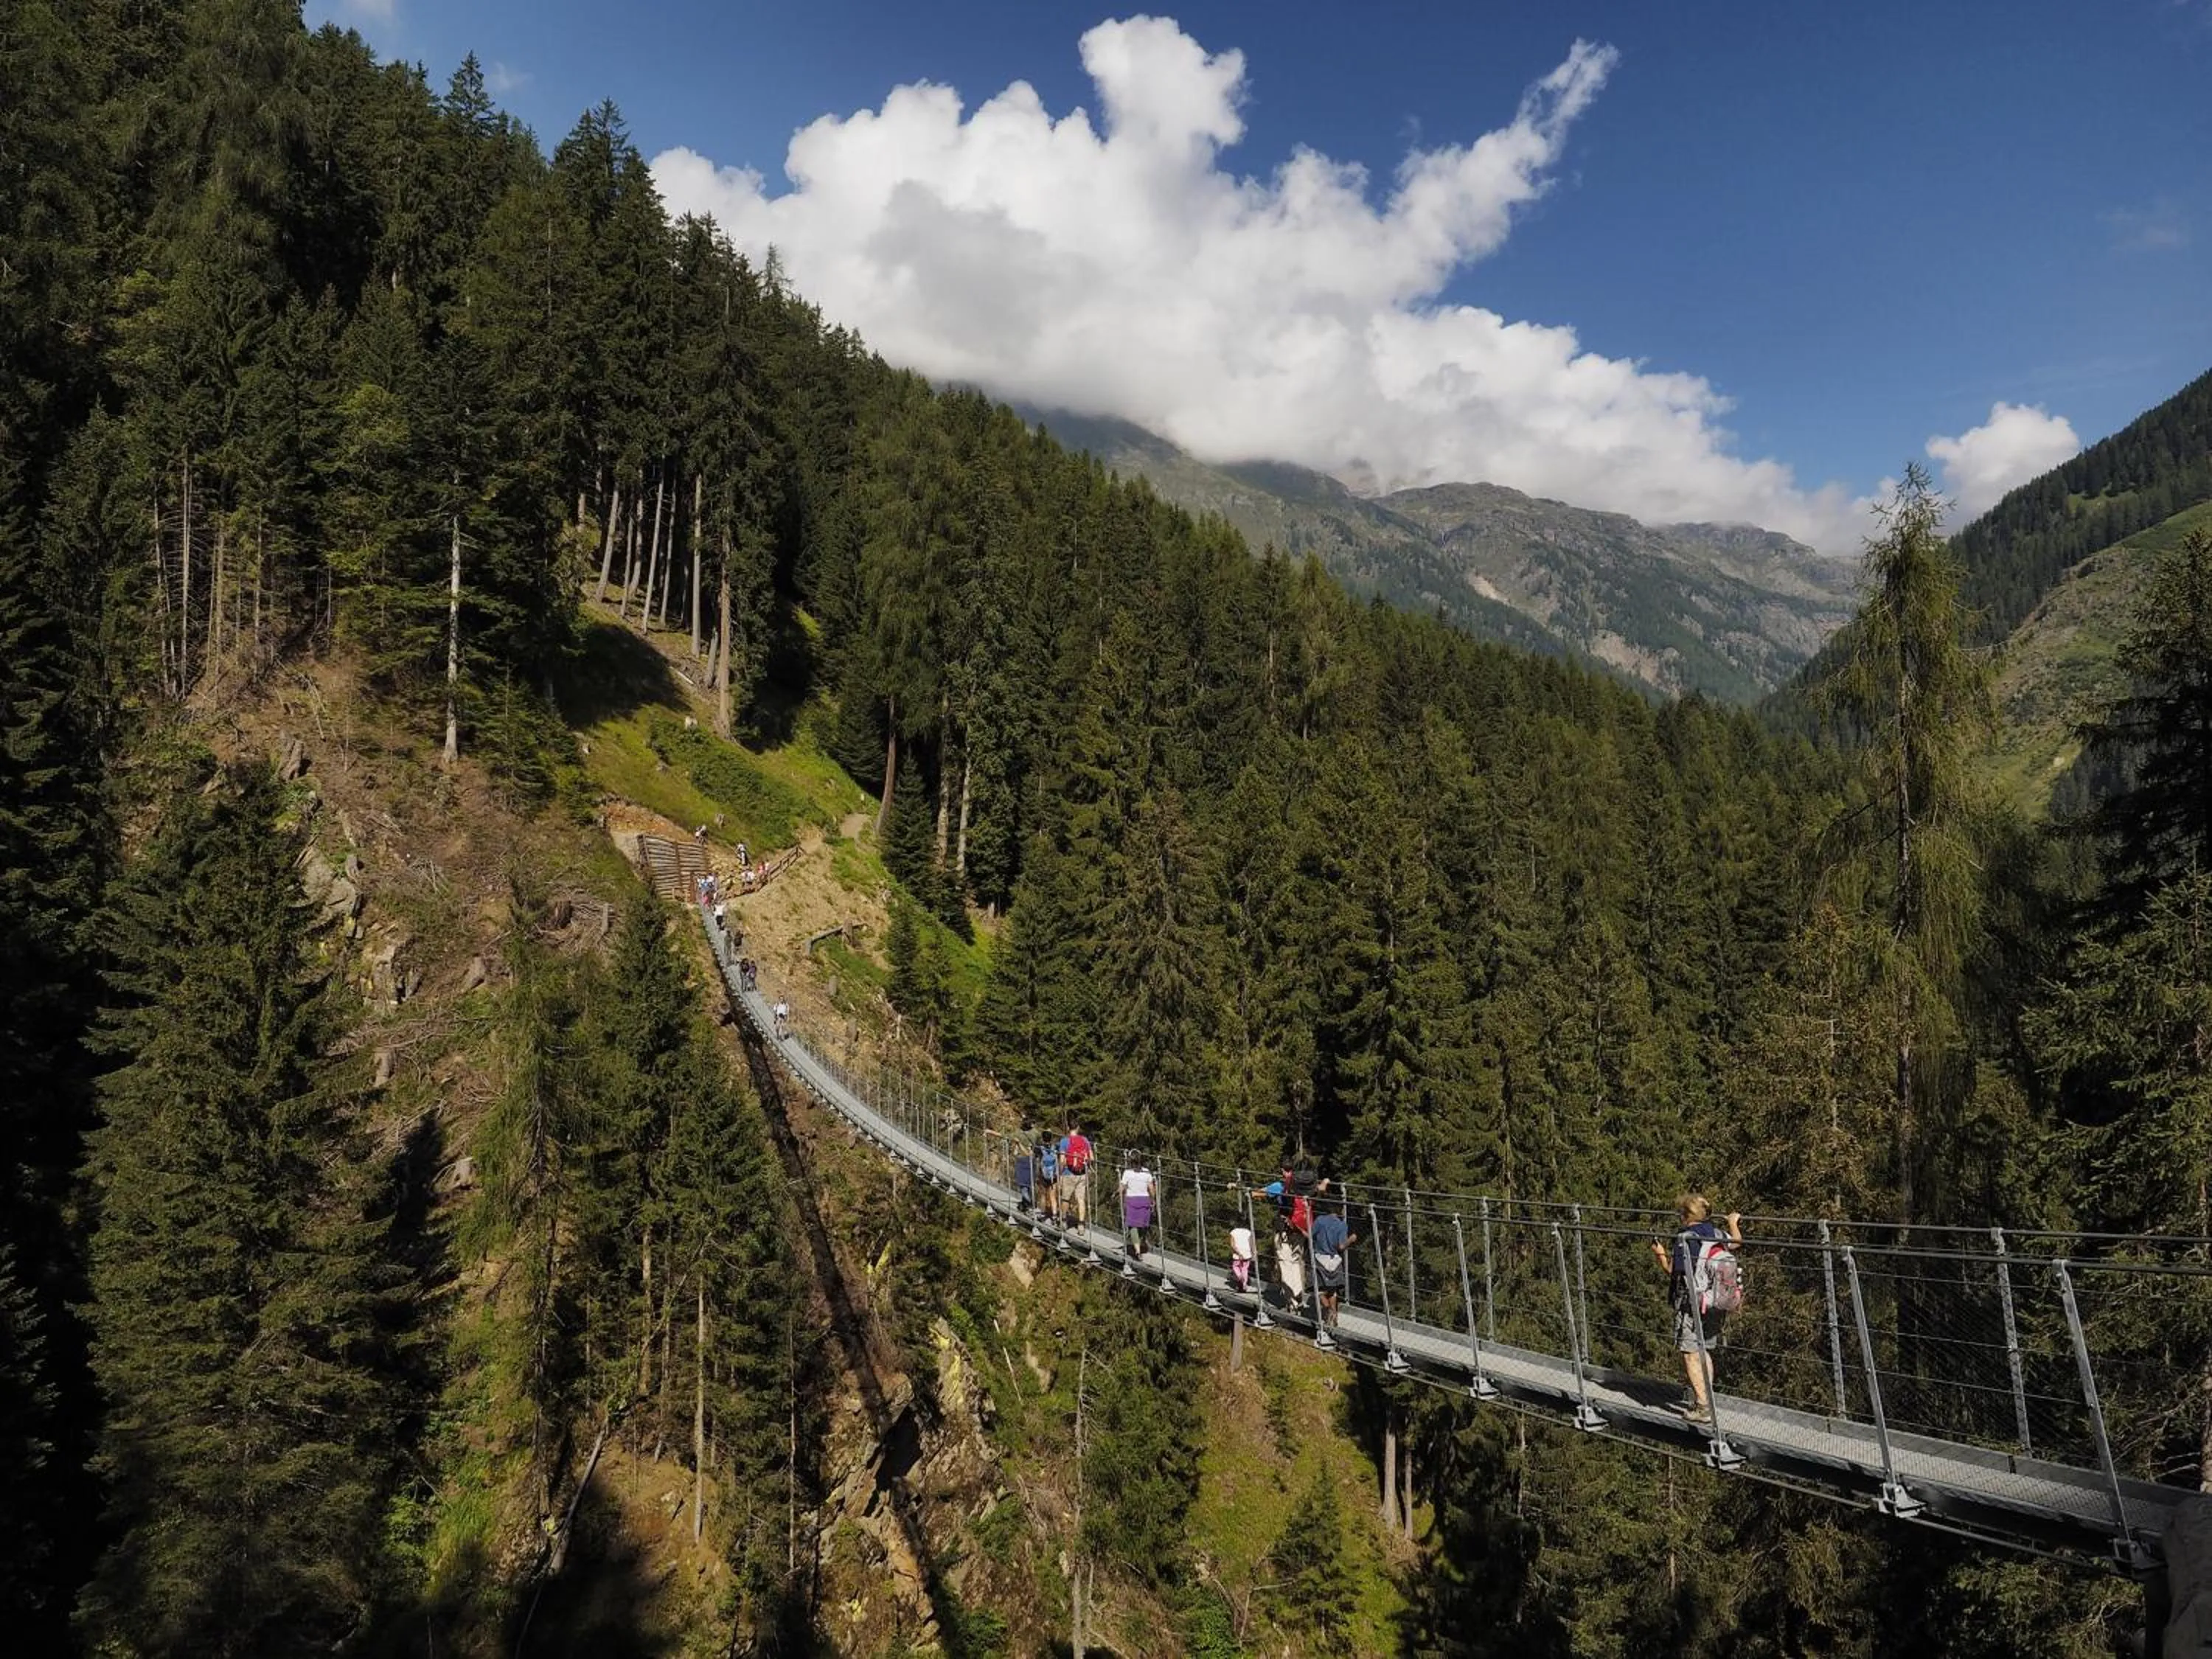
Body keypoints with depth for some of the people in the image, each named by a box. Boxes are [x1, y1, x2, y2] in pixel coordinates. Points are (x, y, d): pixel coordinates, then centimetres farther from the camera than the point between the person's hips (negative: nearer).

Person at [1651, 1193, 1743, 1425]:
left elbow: (1674, 1271, -15)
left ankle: (1703, 1408, -4)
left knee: (1691, 1355, -2)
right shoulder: (1717, 1235, 4)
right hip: (1714, 1303, 7)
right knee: (1705, 1352, 19)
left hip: (1691, 1304, -7)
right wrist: (1734, 1223, 44)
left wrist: (1660, 1253, -1)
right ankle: (1703, 1399, 27)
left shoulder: (1685, 1238, -17)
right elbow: (1737, 1241, 26)